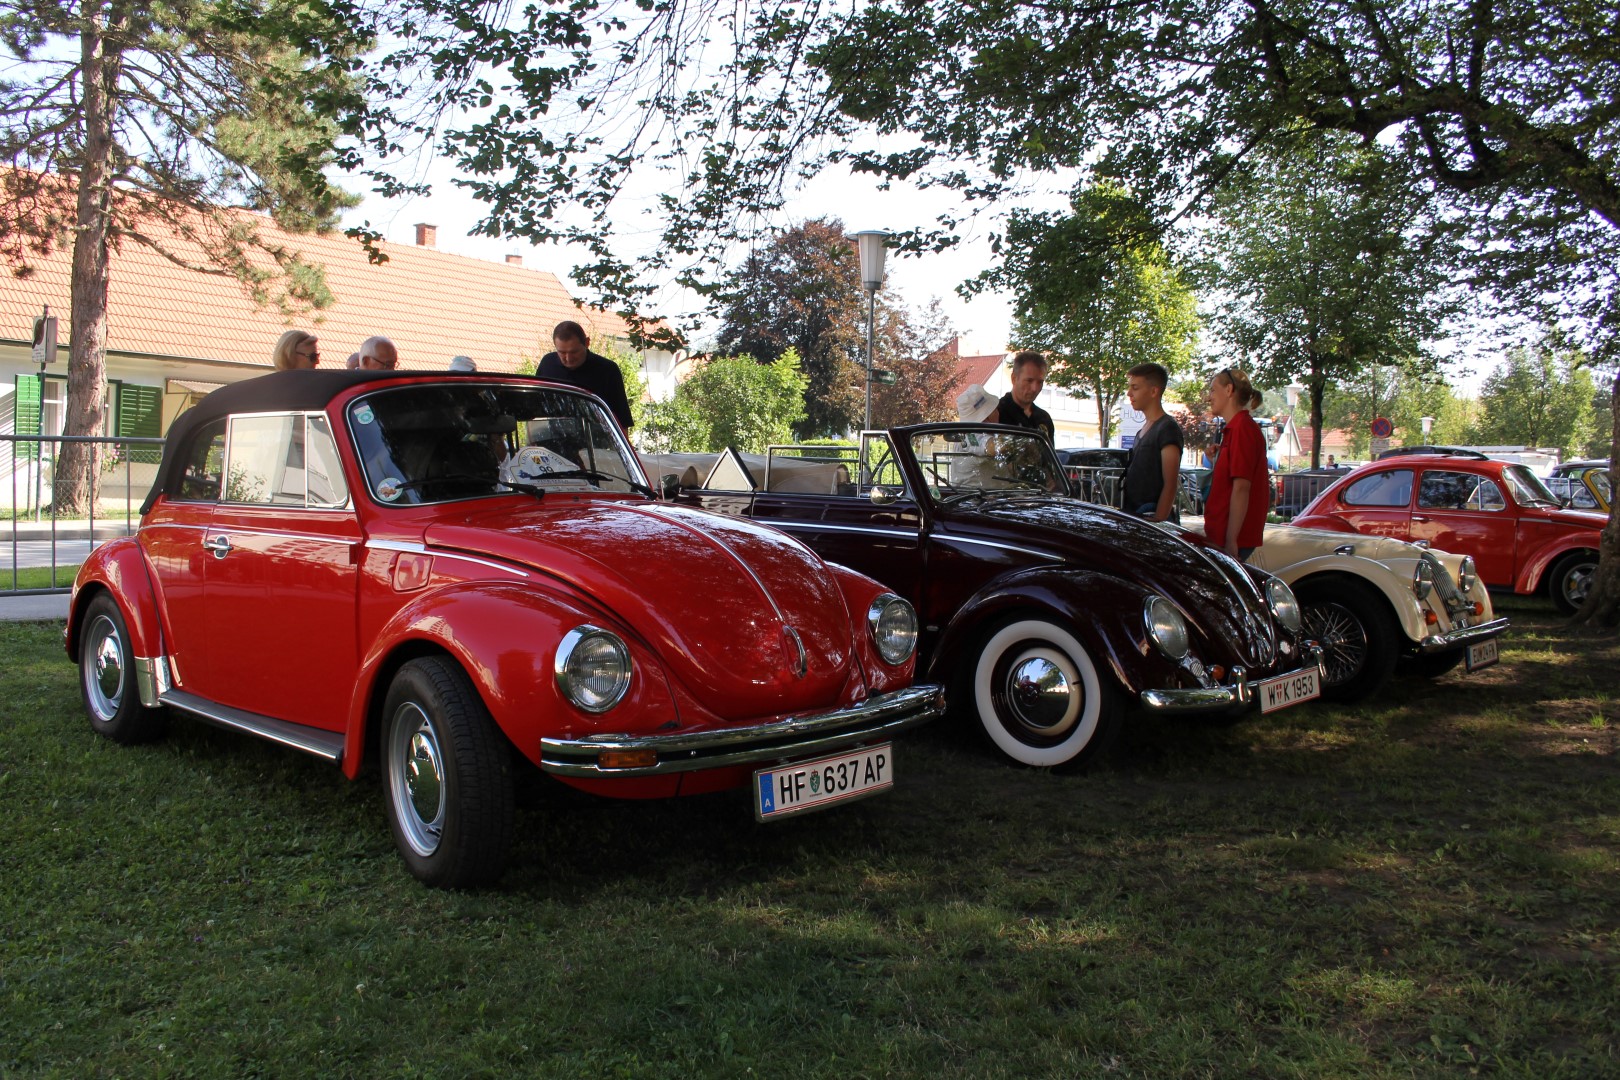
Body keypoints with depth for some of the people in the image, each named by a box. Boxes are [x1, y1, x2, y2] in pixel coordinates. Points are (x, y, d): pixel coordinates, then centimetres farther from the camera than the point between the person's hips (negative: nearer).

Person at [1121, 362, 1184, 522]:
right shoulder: (1142, 431, 19)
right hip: (1134, 517, 8)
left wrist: (1158, 521, -22)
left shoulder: (1167, 428, -9)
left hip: (1152, 516, -8)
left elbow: (1170, 485, -15)